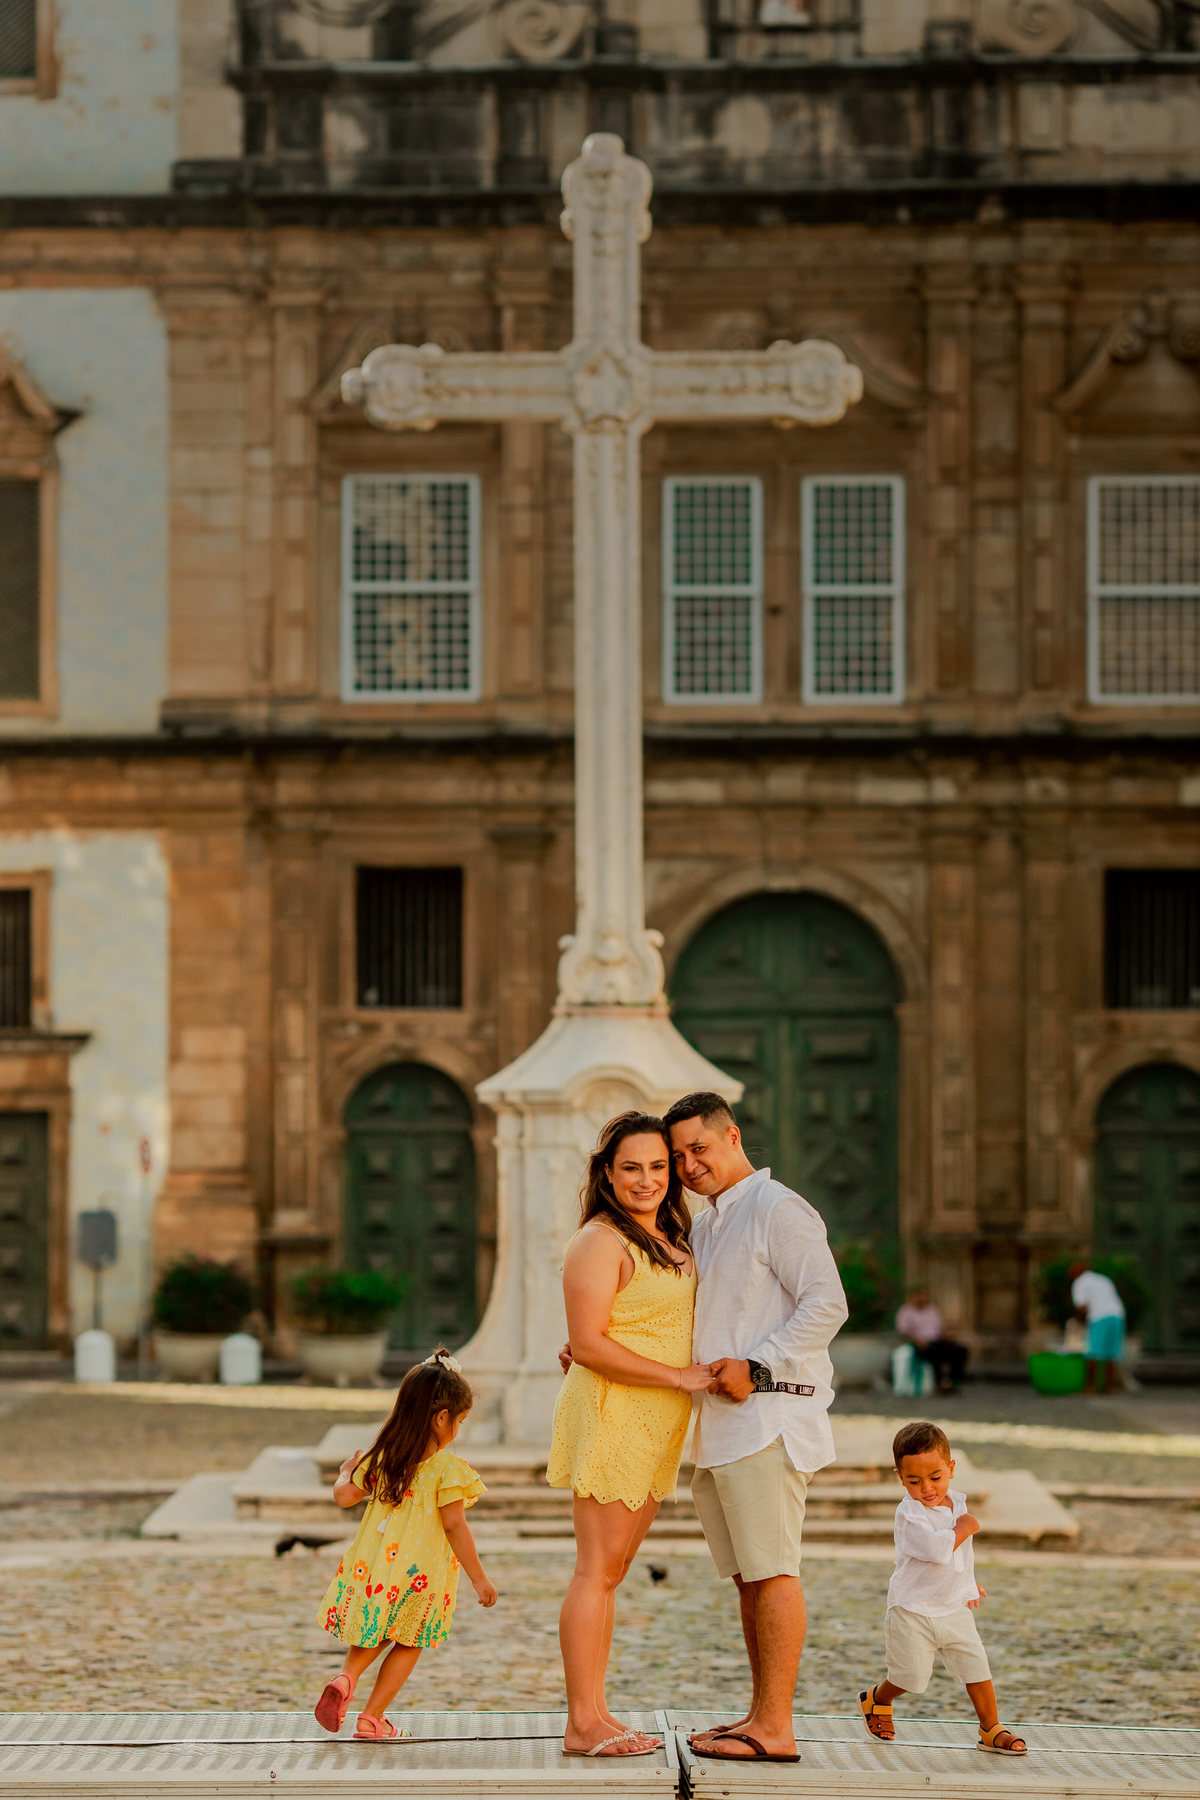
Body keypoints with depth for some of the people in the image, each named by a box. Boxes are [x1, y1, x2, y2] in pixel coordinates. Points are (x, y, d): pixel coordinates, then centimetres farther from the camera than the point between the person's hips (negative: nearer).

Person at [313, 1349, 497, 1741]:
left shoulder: (381, 1457, 3)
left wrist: (347, 1471, 32)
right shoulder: (447, 1467, -12)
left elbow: (345, 1496, 8)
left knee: (374, 1632, 24)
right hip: (419, 1573, -5)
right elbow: (454, 1525, -14)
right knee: (408, 1643, 14)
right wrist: (479, 1578, -8)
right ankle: (372, 1719, 12)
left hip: (372, 1564, 5)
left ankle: (345, 1679, -3)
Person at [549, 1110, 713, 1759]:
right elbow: (590, 1344, -17)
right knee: (598, 1570, -7)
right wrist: (677, 1376, -17)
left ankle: (594, 1715, 13)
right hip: (610, 1414, -9)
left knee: (611, 1572, 10)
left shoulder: (668, 1240, 16)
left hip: (655, 1427, 9)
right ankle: (583, 1723, -5)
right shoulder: (600, 1242, -12)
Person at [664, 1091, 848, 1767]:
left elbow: (827, 1304, -16)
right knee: (748, 1576, 11)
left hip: (768, 1415, -10)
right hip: (720, 1425, 10)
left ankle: (775, 1729, -11)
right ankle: (762, 1718, 15)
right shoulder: (704, 1227, 22)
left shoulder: (778, 1210, -8)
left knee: (772, 1571, -10)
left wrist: (757, 1367, -21)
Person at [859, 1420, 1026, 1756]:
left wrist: (969, 1584, 35)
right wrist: (964, 1528, -19)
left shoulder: (957, 1502, 6)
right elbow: (938, 1548, -34)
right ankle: (876, 1700, 29)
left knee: (977, 1667, -3)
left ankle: (991, 1730, 9)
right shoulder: (909, 1514, -20)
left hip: (955, 1610, 6)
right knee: (911, 1676, -2)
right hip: (913, 1611, -6)